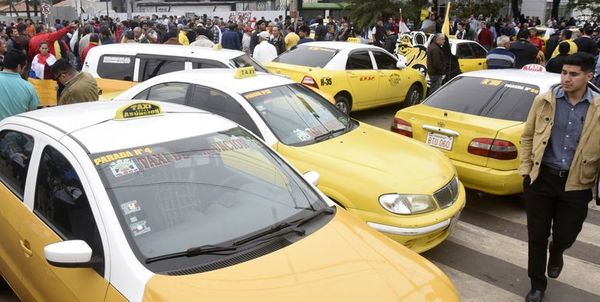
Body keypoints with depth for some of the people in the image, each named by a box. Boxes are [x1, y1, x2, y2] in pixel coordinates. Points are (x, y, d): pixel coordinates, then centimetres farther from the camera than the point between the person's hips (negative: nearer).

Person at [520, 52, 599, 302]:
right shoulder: (544, 101, -2)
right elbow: (527, 136, 6)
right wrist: (525, 169, 1)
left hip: (576, 184, 0)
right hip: (542, 178, 0)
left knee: (566, 235, 10)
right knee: (537, 235, 8)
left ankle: (556, 253, 48)